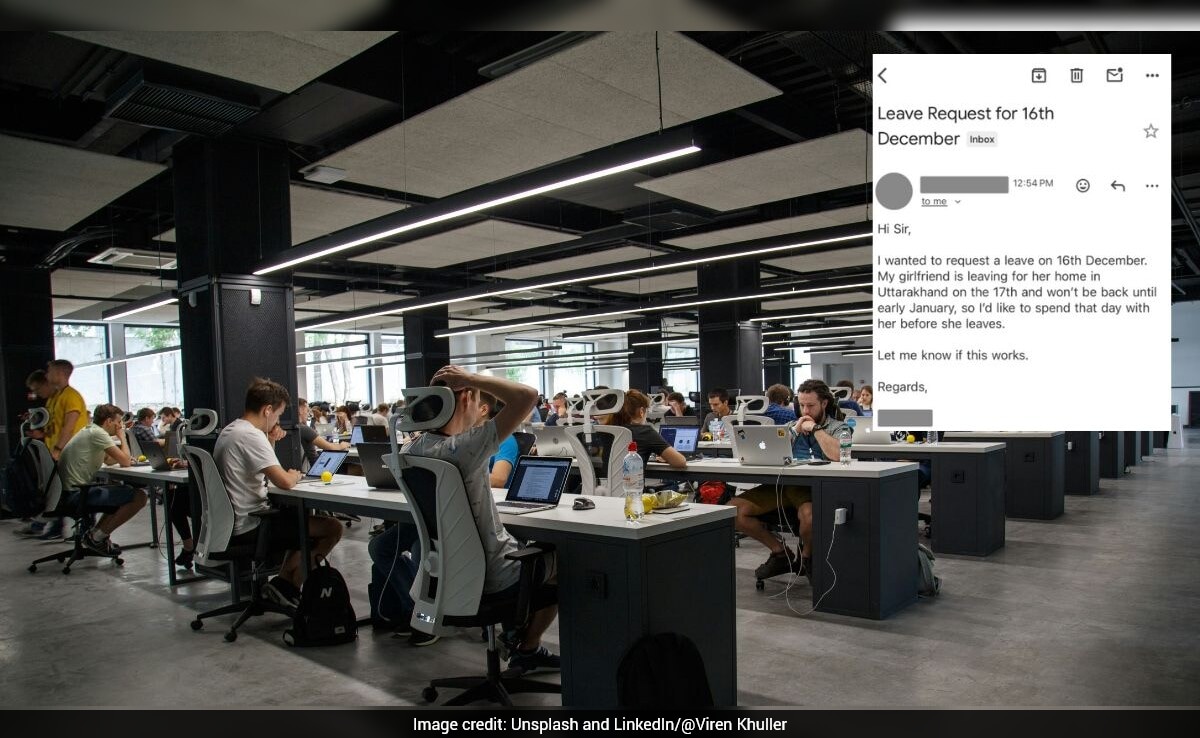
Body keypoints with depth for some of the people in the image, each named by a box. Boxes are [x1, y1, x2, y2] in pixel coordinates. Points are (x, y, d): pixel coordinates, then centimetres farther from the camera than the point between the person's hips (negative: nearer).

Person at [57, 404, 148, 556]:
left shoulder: (90, 431, 18)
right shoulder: (97, 433, -13)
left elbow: (110, 459, 26)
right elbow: (125, 462, -15)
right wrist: (122, 437, -2)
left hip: (68, 491, 11)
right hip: (74, 494, -11)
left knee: (124, 491, 25)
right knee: (139, 497, -16)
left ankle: (95, 534, 17)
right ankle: (97, 537, -4)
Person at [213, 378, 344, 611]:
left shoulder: (229, 431, 11)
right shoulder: (251, 435, -20)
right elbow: (284, 482, -27)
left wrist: (269, 442, 8)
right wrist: (295, 475, -4)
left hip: (231, 524, 10)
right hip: (249, 528, -10)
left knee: (303, 518, 28)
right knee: (332, 528, -9)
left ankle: (284, 581, 17)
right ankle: (287, 584, 2)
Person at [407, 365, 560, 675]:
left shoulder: (410, 451, -7)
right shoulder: (463, 449, -32)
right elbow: (528, 395, -36)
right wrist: (469, 378, -27)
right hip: (493, 576, -8)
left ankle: (516, 629, 37)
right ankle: (526, 649, 29)